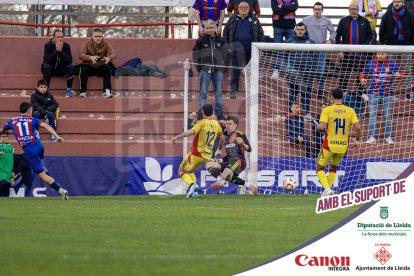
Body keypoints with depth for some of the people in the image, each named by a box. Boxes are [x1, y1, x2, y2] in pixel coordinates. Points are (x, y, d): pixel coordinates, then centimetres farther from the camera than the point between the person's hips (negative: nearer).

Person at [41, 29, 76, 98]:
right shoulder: (48, 45, -13)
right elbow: (46, 61, -26)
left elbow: (69, 61, -18)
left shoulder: (66, 46, -7)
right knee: (47, 67, -34)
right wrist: (56, 51, -31)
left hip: (61, 70, 2)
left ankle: (69, 90, -15)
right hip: (50, 69, -2)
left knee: (71, 68, -26)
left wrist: (61, 51, -29)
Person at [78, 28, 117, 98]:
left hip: (101, 67, 1)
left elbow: (114, 54, -18)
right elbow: (81, 55, -21)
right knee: (83, 68, -31)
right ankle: (83, 92, -26)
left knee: (107, 68, -30)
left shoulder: (106, 44, -4)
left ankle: (107, 91, -26)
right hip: (90, 67, -1)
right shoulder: (87, 44, -6)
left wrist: (109, 58, -44)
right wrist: (90, 57, -42)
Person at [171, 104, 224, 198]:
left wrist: (177, 137, -29)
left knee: (182, 171, 4)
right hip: (207, 156, 7)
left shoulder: (202, 123, -13)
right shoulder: (216, 124, 8)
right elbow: (222, 138, 20)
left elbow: (191, 132, -28)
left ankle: (192, 184, -23)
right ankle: (194, 191, 7)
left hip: (196, 153, -7)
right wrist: (220, 149, 38)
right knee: (190, 171, 26)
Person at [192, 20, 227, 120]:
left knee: (219, 93, 6)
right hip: (205, 70, -2)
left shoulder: (220, 40, 7)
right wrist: (198, 67, -1)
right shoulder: (201, 40, 1)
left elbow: (225, 53, 14)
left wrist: (222, 65, 5)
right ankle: (201, 113, -3)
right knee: (203, 92, -4)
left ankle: (219, 113, 13)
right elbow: (195, 54, 6)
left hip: (218, 70, 2)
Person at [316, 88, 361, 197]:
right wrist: (357, 141, 8)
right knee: (333, 168, 27)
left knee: (319, 168, 13)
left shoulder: (327, 110, -9)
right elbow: (357, 127, -7)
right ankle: (328, 190, 18)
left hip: (329, 145, -3)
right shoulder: (350, 111, -1)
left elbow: (321, 127, -19)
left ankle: (327, 188, -10)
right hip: (343, 146, 3)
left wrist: (318, 129, 4)